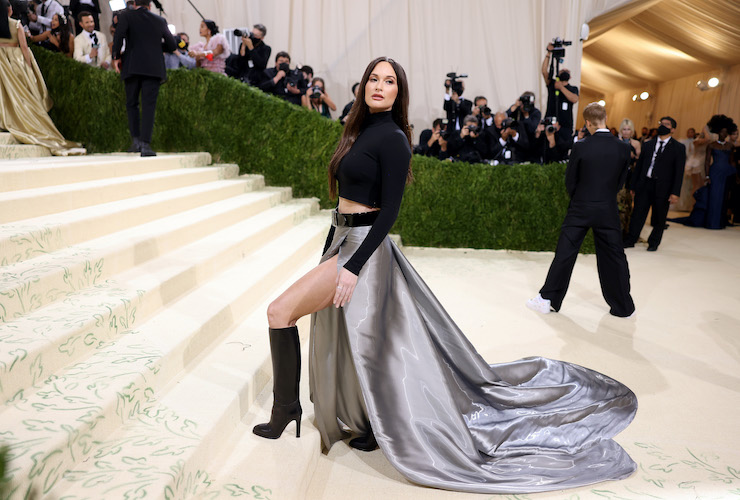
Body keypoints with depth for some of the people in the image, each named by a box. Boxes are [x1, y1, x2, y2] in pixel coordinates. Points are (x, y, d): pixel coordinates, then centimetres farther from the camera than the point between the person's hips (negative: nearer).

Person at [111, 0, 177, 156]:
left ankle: (136, 140, 6)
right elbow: (172, 45, 12)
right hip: (153, 68, 0)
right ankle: (145, 144, -14)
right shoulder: (160, 20, 11)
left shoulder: (126, 15, 6)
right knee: (148, 105, -4)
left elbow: (119, 34, -11)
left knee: (131, 103, 14)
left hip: (132, 67, 0)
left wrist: (116, 57, -2)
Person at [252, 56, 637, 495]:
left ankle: (285, 411, 7)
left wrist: (352, 266, -22)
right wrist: (328, 256, 18)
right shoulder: (359, 131, 14)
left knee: (281, 311, -10)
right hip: (343, 241, 9)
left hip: (365, 246, -9)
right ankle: (372, 426, 30)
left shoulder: (392, 137, -12)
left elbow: (389, 211, -18)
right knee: (351, 343, 15)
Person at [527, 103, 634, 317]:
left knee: (564, 253, 6)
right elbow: (620, 181, 4)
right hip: (608, 211, 2)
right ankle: (623, 306, 20)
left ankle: (548, 299, 12)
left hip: (580, 210, -2)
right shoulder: (623, 148, -4)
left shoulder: (580, 147, -11)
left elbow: (570, 181, -4)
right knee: (614, 257, 10)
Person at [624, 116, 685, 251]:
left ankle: (653, 243, 21)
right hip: (644, 184, 2)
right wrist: (633, 185, 7)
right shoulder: (648, 145, 11)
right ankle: (630, 240, 12)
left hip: (663, 188, -2)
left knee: (659, 218, 7)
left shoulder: (678, 148, 1)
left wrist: (675, 192, -11)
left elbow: (679, 171, -4)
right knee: (637, 214, 3)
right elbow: (639, 166, 12)